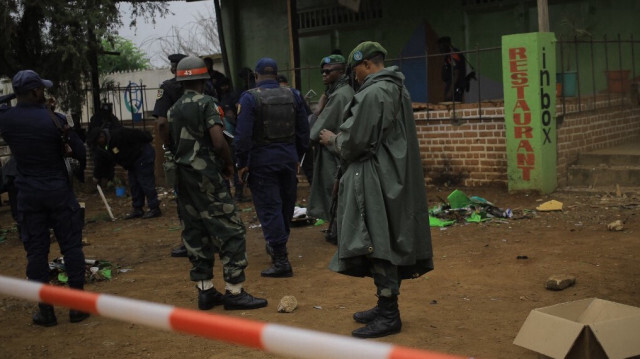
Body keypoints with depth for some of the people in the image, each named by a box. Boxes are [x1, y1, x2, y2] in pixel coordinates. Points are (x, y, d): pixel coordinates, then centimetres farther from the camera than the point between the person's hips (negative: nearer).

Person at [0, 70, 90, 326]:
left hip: (28, 192, 3)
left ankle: (45, 309, 10)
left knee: (36, 250, 7)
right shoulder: (52, 118, -13)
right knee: (71, 245, 6)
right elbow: (77, 151, -9)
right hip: (58, 189, -3)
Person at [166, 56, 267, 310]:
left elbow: (169, 143, 15)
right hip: (207, 176, -8)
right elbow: (218, 141, -20)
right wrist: (229, 164, -6)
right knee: (230, 231, -4)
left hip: (183, 176, 8)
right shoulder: (206, 103, -10)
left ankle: (205, 290, 14)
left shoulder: (174, 109, 12)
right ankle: (234, 292, -4)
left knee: (195, 233, 11)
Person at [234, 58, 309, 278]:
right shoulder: (293, 95, 4)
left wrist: (242, 163, -6)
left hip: (262, 160, -5)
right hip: (288, 157, 5)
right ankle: (278, 245, 38)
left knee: (269, 208, -2)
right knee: (286, 205, 18)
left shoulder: (250, 98, -10)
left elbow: (243, 135, -14)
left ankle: (280, 259, -5)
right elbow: (303, 130, 10)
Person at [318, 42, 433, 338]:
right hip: (396, 178, 10)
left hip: (377, 180, -10)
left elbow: (356, 141, -17)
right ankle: (386, 306, 24)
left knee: (379, 245, -4)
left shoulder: (373, 94, -17)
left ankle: (388, 316, 2)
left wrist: (333, 139, 3)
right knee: (390, 243, 14)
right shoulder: (397, 90, 13)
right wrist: (341, 138, 17)